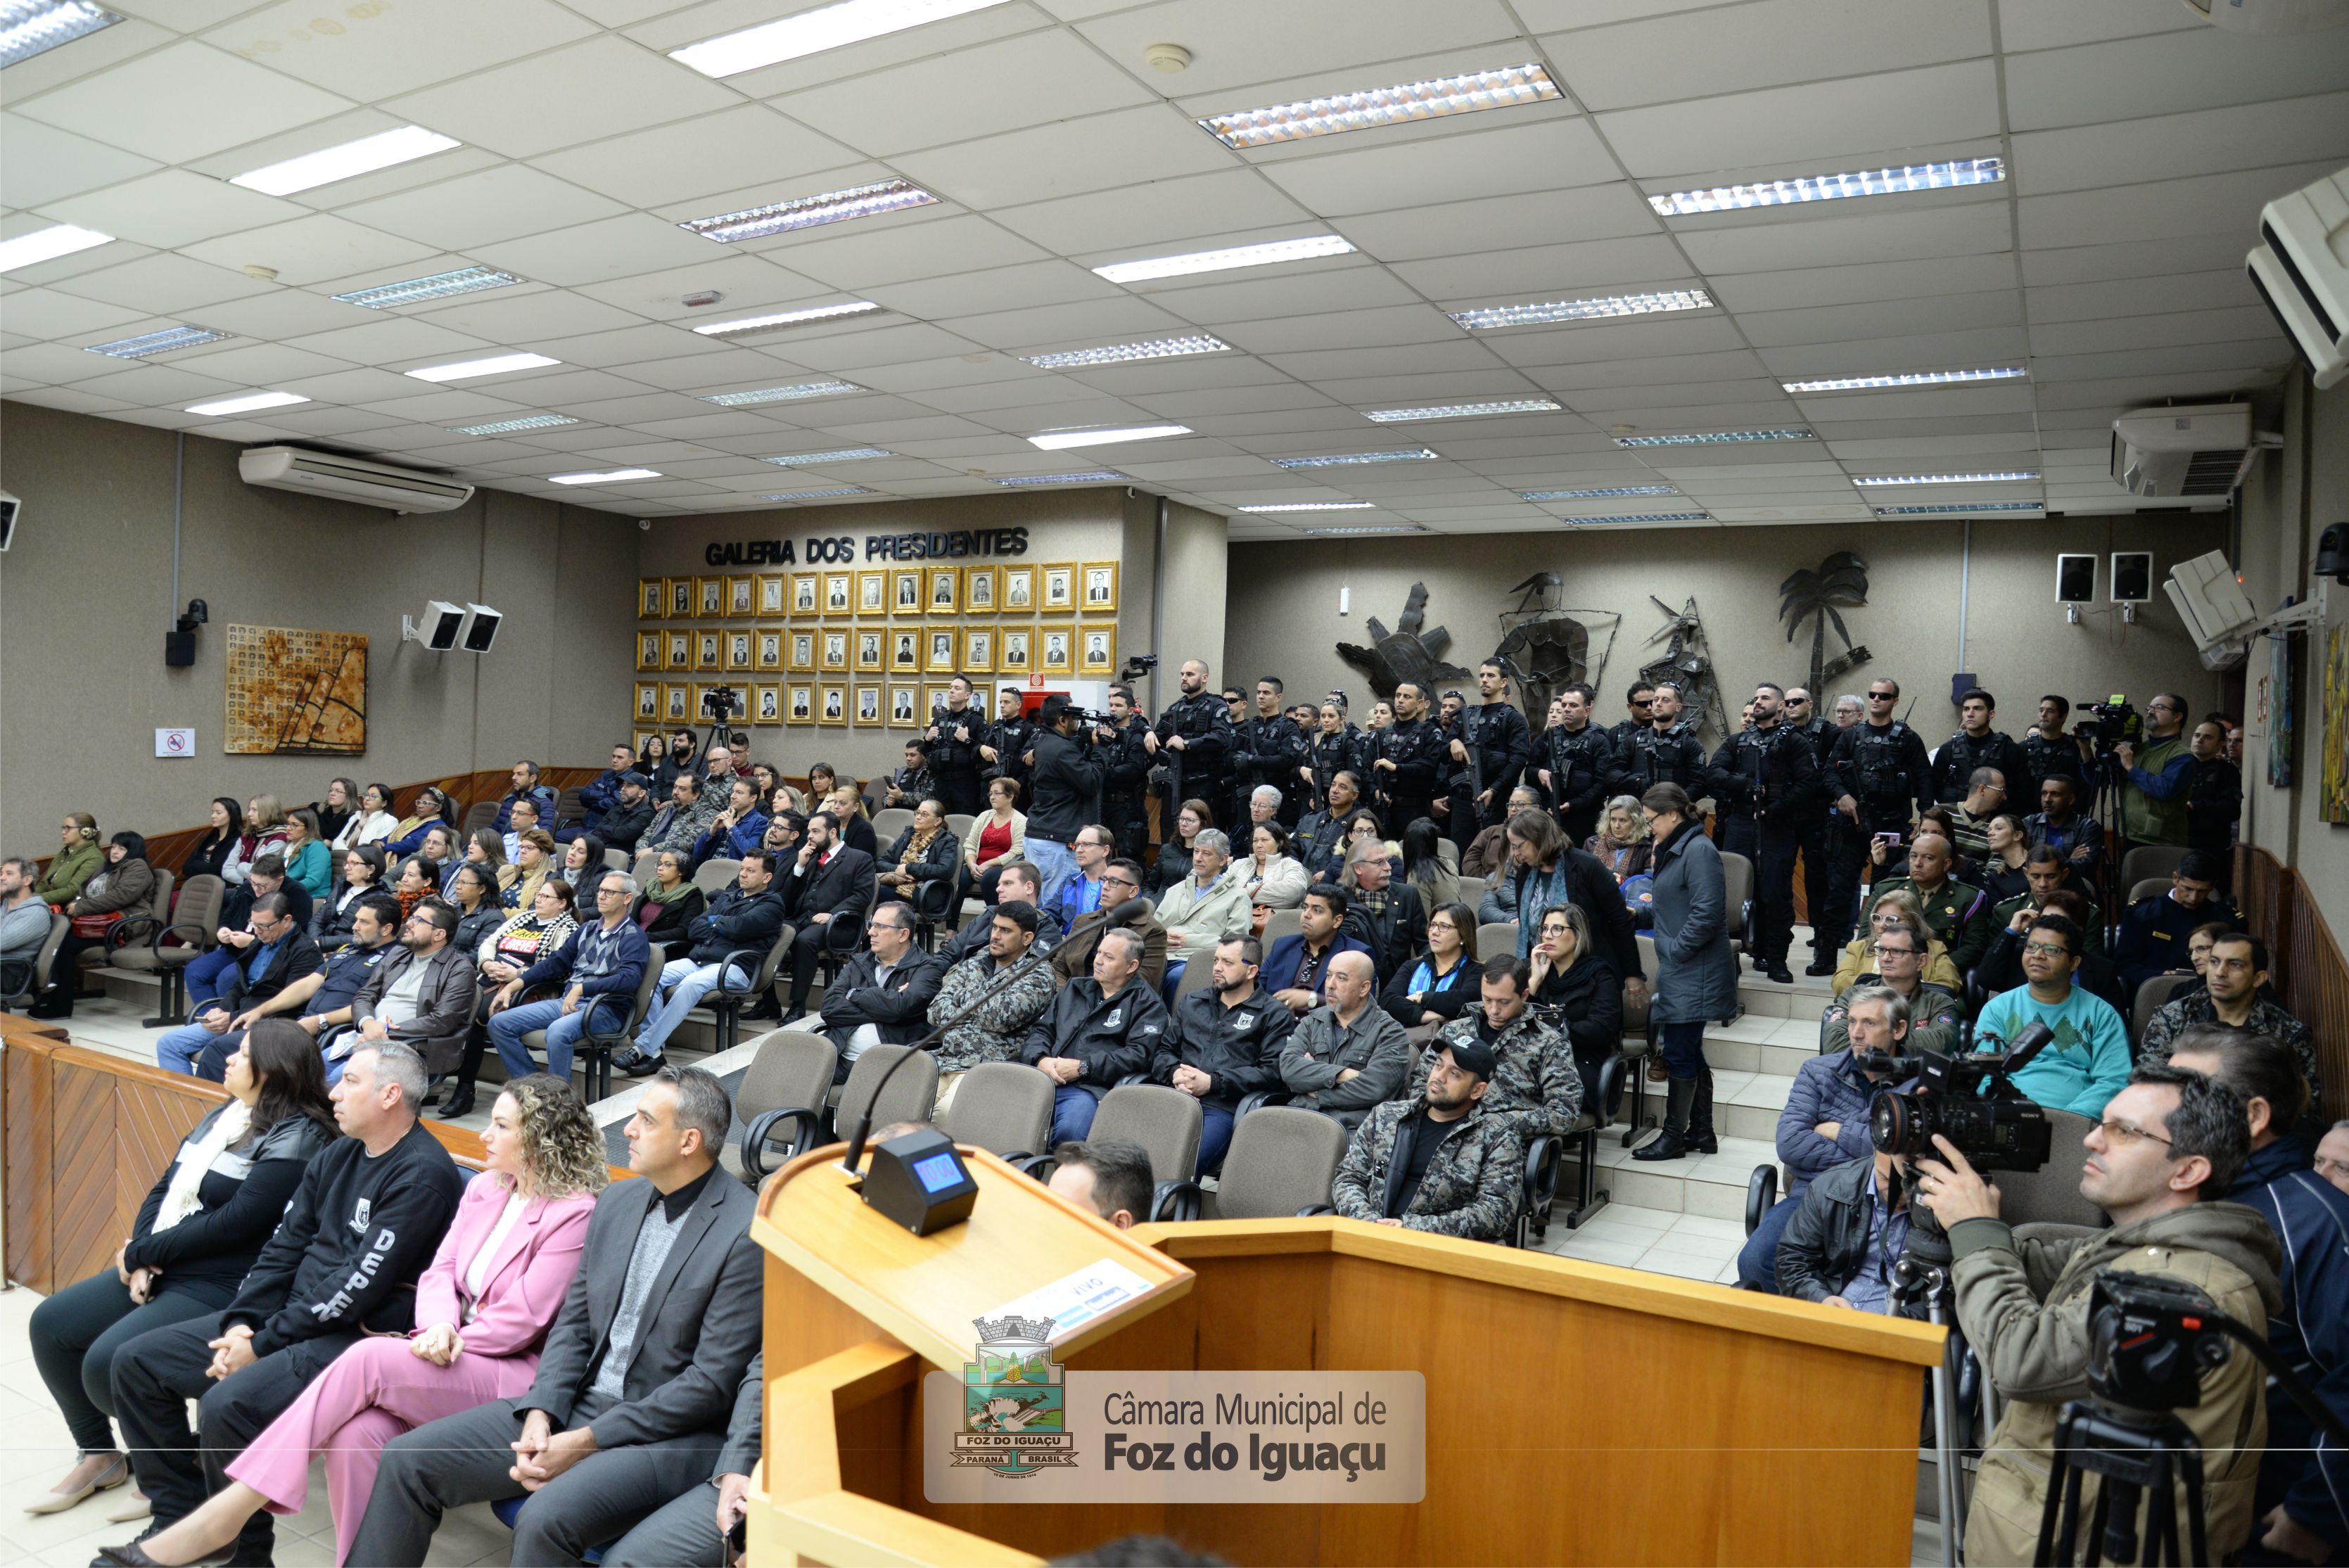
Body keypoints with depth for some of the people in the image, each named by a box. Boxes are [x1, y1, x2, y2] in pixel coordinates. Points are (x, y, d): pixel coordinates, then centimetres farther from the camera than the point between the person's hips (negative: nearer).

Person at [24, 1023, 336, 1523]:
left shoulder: (295, 1140, -19)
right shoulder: (222, 1117, 11)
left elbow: (229, 1225, -22)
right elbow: (164, 1190, 10)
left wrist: (138, 1252, -12)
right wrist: (141, 1260, -7)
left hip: (222, 1289, -10)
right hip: (160, 1272, 10)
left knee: (108, 1364, -21)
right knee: (50, 1325, 6)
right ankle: (100, 1456, 22)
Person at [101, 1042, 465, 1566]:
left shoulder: (422, 1175, -18)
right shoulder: (337, 1156, 11)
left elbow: (358, 1286, -21)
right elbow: (284, 1247, 12)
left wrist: (263, 1345, -15)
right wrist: (240, 1323, -3)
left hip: (360, 1336, -10)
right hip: (294, 1316, 10)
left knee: (228, 1404, -30)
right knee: (138, 1361, 8)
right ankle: (181, 1521, 15)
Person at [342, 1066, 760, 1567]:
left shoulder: (748, 1233, -18)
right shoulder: (617, 1200, 8)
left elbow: (712, 1383, -18)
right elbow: (573, 1323, 12)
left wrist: (586, 1442, -16)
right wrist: (540, 1415, -5)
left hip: (669, 1433, -8)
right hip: (581, 1403, 8)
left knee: (545, 1518, -32)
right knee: (406, 1460, 0)